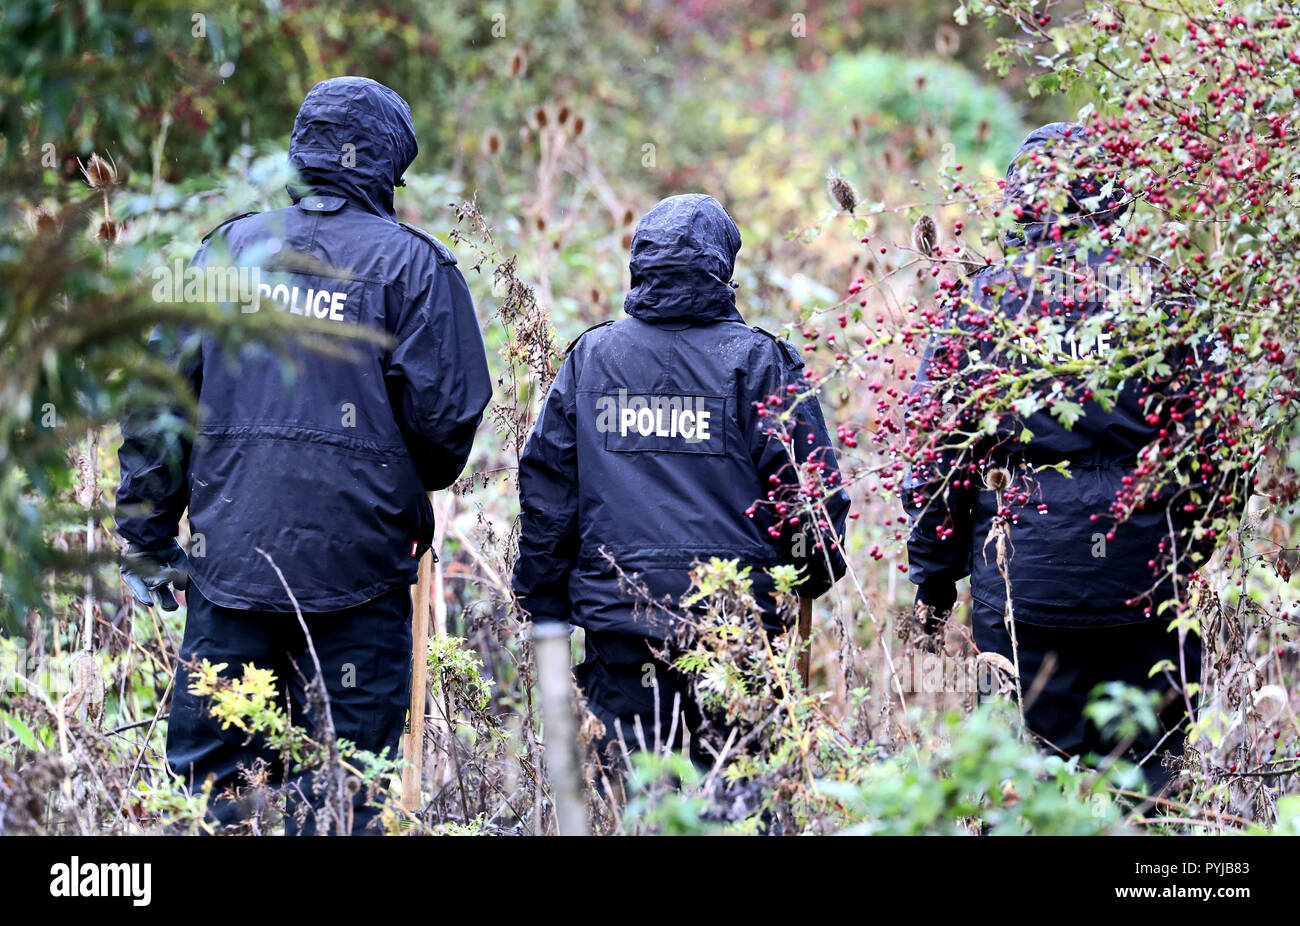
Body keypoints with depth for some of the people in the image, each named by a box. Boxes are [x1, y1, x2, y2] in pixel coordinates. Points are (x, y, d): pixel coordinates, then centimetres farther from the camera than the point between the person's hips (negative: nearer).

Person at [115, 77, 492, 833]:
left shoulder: (228, 250, 8)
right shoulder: (411, 264, -2)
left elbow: (158, 396, 8)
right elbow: (446, 415, -5)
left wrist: (147, 538, 13)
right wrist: (414, 487, 17)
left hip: (229, 560, 3)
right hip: (357, 565, -3)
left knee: (207, 773, 8)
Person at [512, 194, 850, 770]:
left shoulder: (590, 356, 6)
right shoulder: (757, 361, -3)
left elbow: (545, 487, 9)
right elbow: (808, 481, -2)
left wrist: (545, 607, 16)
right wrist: (816, 571, 17)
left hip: (615, 610, 2)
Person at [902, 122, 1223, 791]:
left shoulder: (981, 303, 0)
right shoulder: (1159, 294, 2)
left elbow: (937, 457, 1)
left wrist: (933, 579, 10)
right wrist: (1193, 552, 16)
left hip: (1024, 582, -1)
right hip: (1146, 582, 1)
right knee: (1148, 767, 6)